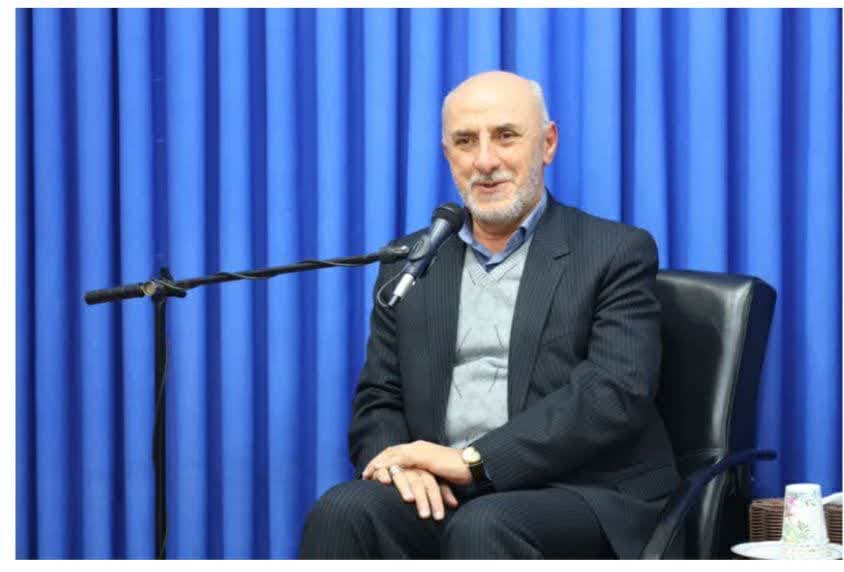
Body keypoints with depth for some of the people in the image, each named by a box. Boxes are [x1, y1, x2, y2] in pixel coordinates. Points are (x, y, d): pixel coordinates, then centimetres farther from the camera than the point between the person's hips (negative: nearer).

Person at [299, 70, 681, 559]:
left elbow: (615, 394, -10)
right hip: (445, 495, 4)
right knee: (344, 513, -27)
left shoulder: (617, 254, 3)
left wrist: (473, 460, -18)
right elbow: (379, 402, 15)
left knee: (482, 528, -35)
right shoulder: (409, 264, 17)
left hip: (585, 495, -3)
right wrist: (400, 462, -10)